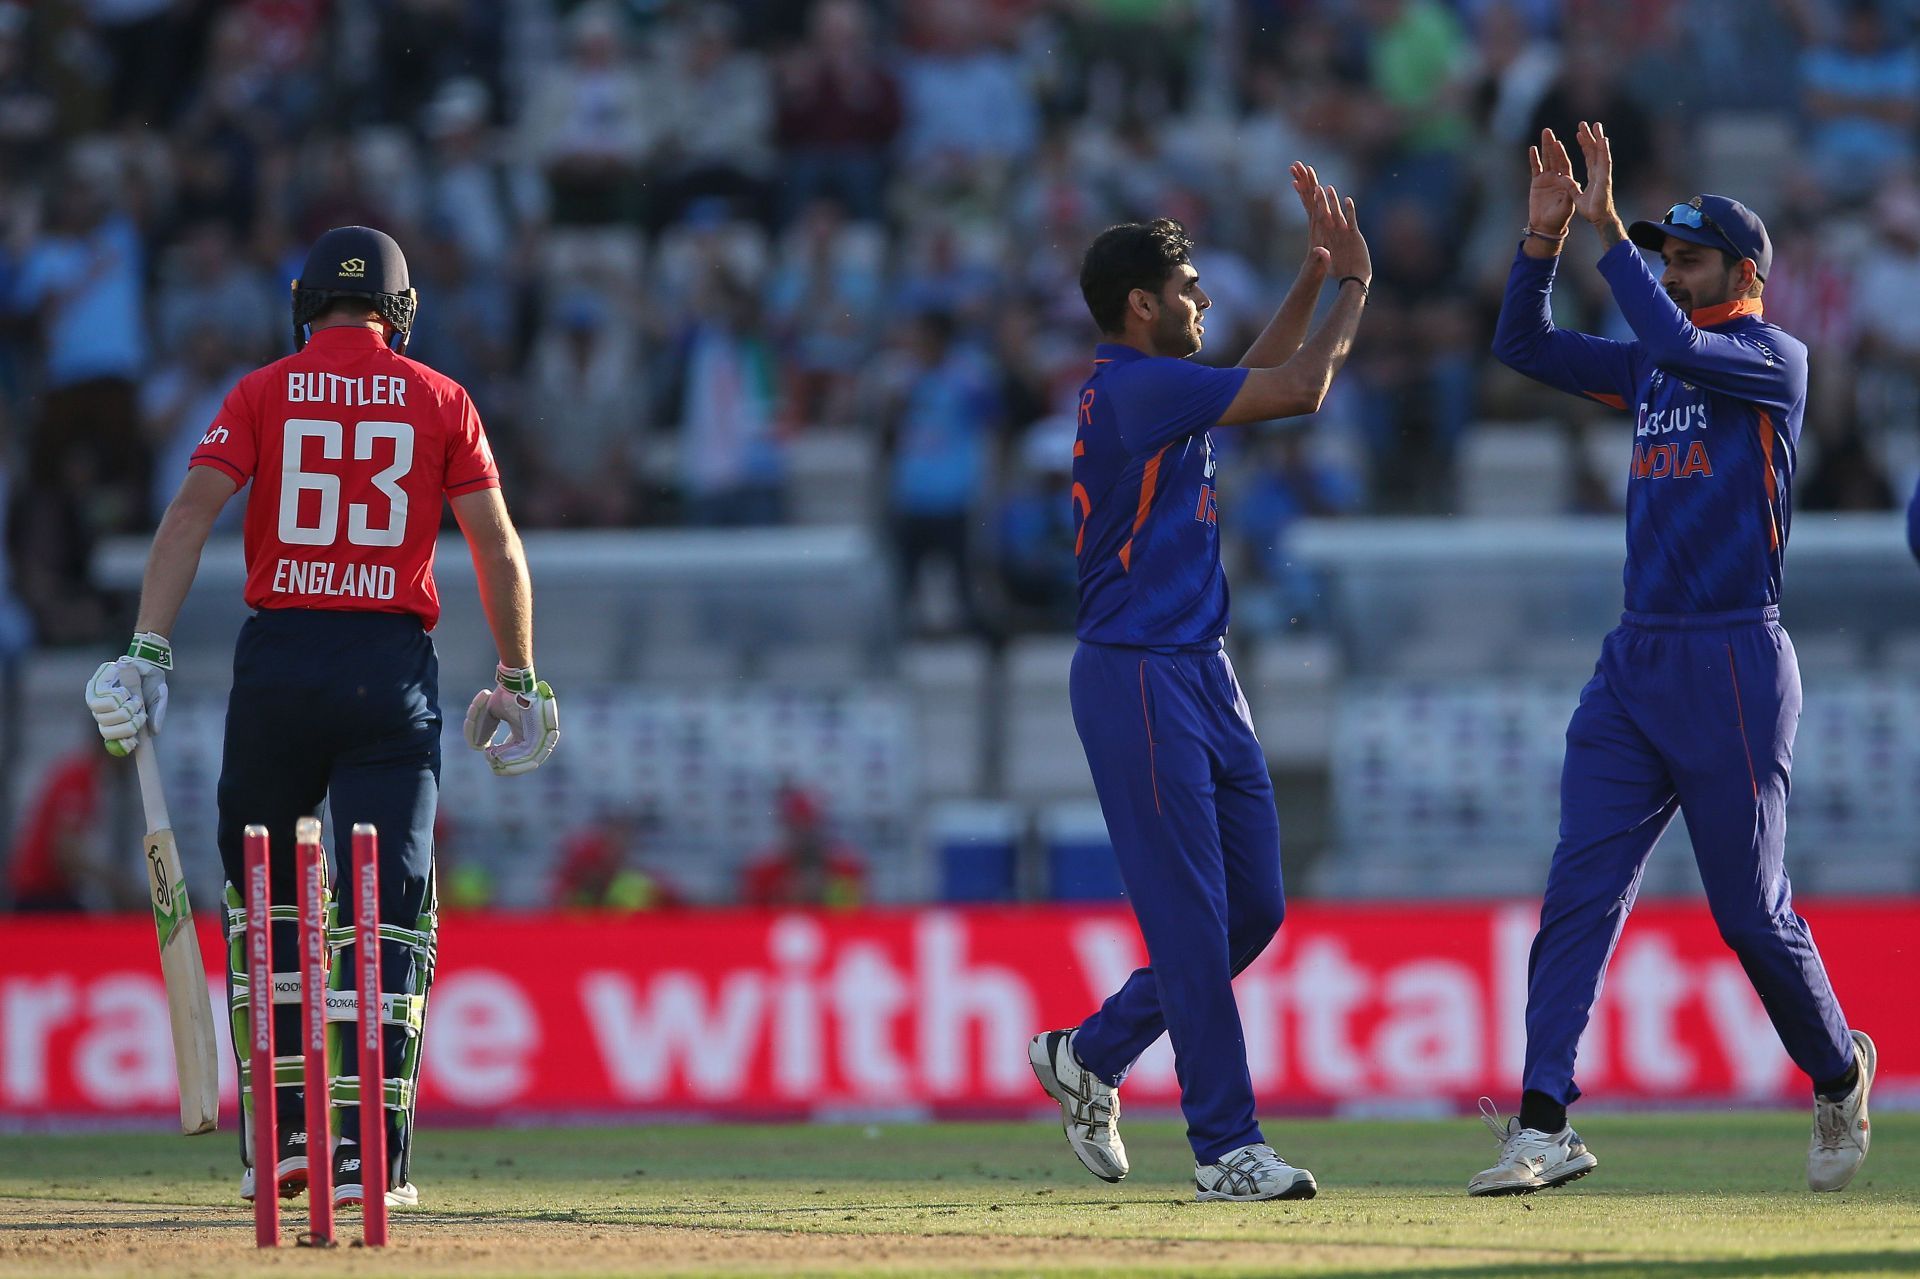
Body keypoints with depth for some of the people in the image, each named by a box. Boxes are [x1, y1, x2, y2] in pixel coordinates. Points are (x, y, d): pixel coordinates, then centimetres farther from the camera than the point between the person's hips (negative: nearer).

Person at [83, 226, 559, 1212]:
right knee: (389, 910, 0)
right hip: (393, 668, -1)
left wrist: (147, 654, -12)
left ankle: (276, 1136, 11)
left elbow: (190, 515, -7)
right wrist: (519, 681, 13)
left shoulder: (263, 394, 5)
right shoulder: (440, 402, 6)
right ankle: (371, 1157, -9)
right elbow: (499, 551, 3)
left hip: (278, 659, 1)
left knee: (264, 897, 16)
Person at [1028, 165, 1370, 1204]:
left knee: (1254, 910, 10)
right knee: (1191, 919, -9)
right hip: (1138, 678, -10)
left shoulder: (1156, 386, 16)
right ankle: (1225, 1149, -8)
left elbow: (1259, 375, 33)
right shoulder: (1136, 387, -14)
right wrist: (1352, 286, 0)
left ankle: (1091, 1056, 25)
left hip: (1202, 678, 10)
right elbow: (1300, 389, -14)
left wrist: (1315, 273, 24)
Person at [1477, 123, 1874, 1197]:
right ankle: (1546, 1126, -12)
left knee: (1752, 909, 1)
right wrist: (1545, 237, 0)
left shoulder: (1776, 358, -4)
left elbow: (1678, 344, -22)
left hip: (1733, 665, -6)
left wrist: (1607, 231, -19)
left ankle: (1839, 1074, 26)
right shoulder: (1652, 366, 16)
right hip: (1635, 661, 6)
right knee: (1581, 889, -6)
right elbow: (1525, 345, 13)